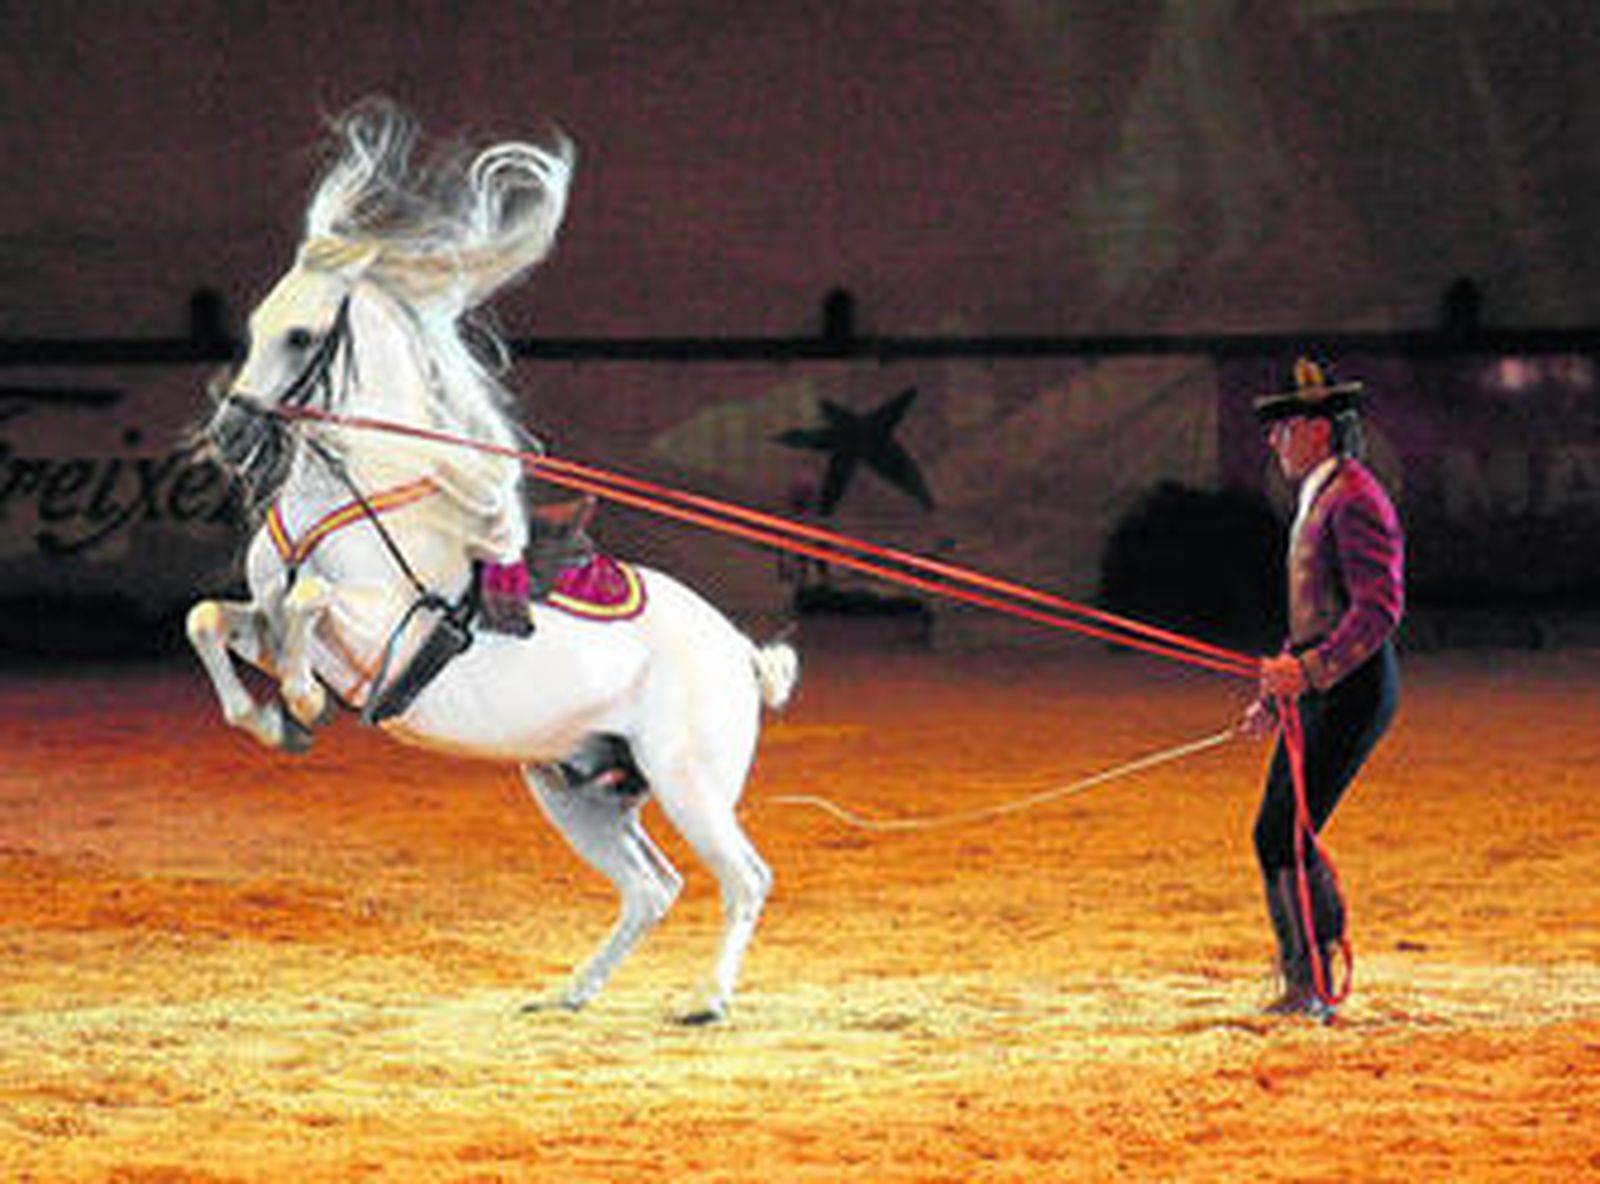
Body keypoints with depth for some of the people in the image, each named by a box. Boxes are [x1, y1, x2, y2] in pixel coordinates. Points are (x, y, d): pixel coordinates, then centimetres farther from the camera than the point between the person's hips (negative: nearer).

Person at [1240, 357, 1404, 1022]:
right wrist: (1275, 694, 25)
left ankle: (1317, 987, -10)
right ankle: (1301, 987, 13)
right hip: (1318, 692, 10)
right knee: (1274, 835, 8)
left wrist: (1308, 671, -29)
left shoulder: (1355, 500, -13)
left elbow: (1379, 609, -22)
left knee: (1289, 833, -14)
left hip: (1352, 689, -10)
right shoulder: (1317, 498, 19)